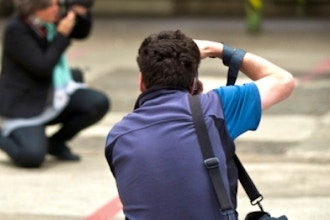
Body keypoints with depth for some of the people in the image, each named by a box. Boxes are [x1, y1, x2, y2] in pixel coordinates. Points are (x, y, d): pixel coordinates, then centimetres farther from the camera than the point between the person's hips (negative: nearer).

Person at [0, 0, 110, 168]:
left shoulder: (51, 19, -2)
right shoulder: (16, 30, -21)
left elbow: (82, 32, 14)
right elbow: (43, 68, -24)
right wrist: (62, 35, -24)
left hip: (56, 93, 7)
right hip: (24, 104, -7)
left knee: (99, 103, -14)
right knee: (32, 157, -26)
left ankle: (56, 142, 6)